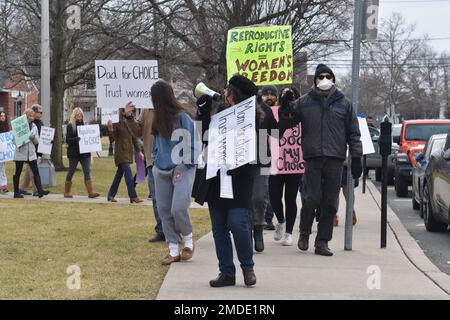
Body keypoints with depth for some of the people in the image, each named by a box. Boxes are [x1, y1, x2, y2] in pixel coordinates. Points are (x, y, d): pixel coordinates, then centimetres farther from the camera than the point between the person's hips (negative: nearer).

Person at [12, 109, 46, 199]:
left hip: (31, 153, 3)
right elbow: (14, 139, -2)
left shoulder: (34, 127, 10)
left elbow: (37, 141, 9)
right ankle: (16, 193, 15)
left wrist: (33, 138, -12)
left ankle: (40, 191, -13)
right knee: (18, 173, 5)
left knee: (36, 172, -7)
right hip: (20, 153, -3)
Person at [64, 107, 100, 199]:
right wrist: (76, 139, -26)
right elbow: (68, 140, -10)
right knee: (71, 172, 5)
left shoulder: (83, 125, 12)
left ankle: (91, 192, -10)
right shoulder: (70, 126, -3)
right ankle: (67, 192, 16)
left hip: (85, 153, 4)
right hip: (74, 153, -4)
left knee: (87, 172, -4)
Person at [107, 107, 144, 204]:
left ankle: (111, 195, 21)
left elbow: (134, 138, 16)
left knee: (120, 173, 12)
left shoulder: (130, 122, 11)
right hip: (121, 153, -7)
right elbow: (112, 140, -9)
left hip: (128, 152, 7)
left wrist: (139, 151, 11)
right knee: (128, 173, -14)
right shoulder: (117, 123, -10)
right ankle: (133, 196, -15)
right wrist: (110, 129, -27)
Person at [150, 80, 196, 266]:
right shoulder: (158, 119, 8)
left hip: (182, 169, -7)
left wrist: (182, 166, -12)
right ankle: (173, 250, 12)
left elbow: (192, 144, -11)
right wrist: (156, 159, 8)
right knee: (164, 210, 5)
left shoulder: (182, 117, -12)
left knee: (178, 208, -16)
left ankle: (188, 241, 10)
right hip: (161, 170, 7)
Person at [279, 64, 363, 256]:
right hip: (313, 157, -1)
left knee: (330, 203, 2)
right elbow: (286, 124, 13)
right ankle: (304, 233, 15)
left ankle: (322, 242, 9)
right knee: (312, 199, -8)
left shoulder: (343, 103, 12)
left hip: (335, 159, 1)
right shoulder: (305, 102, 11)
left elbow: (353, 132, 11)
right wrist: (285, 109, -6)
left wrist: (356, 158, 4)